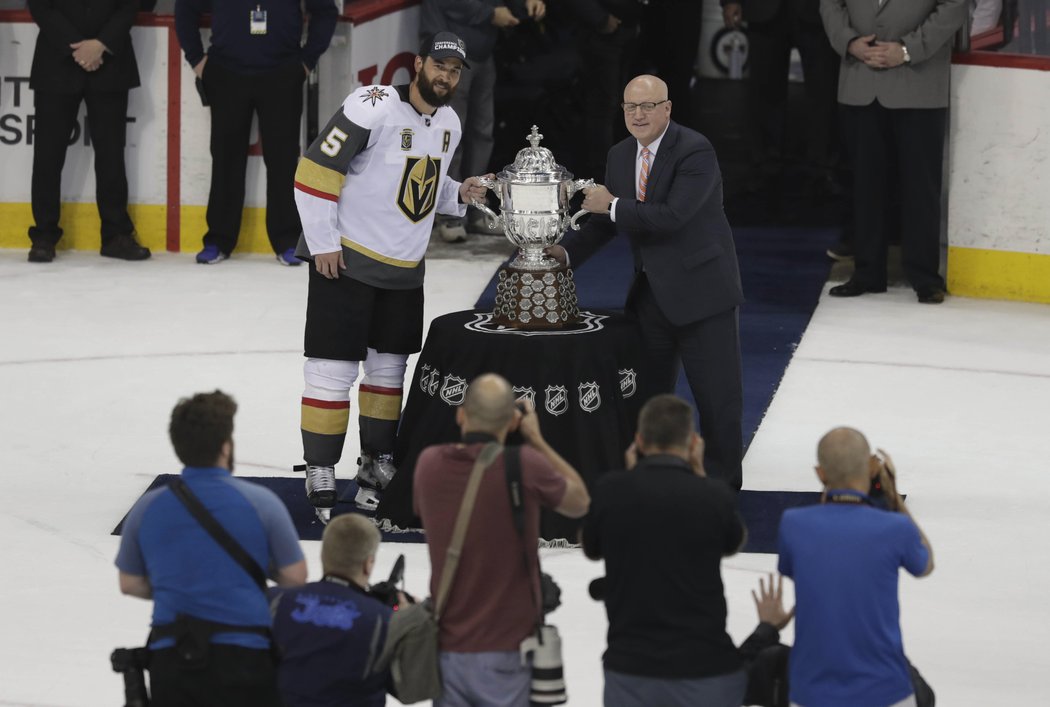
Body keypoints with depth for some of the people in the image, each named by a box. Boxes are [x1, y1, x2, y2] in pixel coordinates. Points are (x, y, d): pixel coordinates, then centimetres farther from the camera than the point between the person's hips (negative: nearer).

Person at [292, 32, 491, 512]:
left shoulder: (448, 124, 6)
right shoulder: (372, 108, -19)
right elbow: (314, 171, -18)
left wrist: (457, 195, 0)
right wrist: (323, 243, -18)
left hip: (404, 269, 7)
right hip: (345, 259, -7)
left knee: (389, 368, 15)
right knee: (334, 369, -5)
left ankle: (377, 463, 27)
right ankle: (320, 468, 5)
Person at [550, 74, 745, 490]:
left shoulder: (695, 152, -18)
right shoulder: (621, 156, 6)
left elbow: (673, 215, -28)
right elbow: (605, 220, 14)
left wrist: (613, 205, -21)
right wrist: (567, 252, -2)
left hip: (699, 288, -7)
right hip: (650, 291, 7)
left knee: (716, 393, 0)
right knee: (649, 392, 15)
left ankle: (721, 482, 11)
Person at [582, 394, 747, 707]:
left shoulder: (611, 492, -7)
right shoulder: (711, 494, -9)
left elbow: (591, 549, 14)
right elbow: (734, 543, 13)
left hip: (629, 672, 1)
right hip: (705, 667, -1)